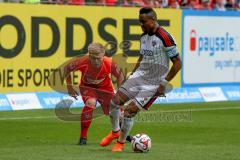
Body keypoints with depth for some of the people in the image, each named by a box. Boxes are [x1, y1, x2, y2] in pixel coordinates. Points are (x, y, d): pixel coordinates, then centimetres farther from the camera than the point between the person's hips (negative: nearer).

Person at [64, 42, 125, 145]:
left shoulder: (109, 64, -33)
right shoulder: (82, 62, -35)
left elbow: (119, 75, -11)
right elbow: (67, 68, -14)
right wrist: (69, 87, -10)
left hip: (105, 87, 2)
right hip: (87, 86, -2)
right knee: (91, 103, -32)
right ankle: (83, 136, -21)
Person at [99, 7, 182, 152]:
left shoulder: (164, 38, -18)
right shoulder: (144, 36, 8)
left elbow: (178, 63, -15)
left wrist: (164, 83, -14)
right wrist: (131, 76, 17)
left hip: (154, 84, -7)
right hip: (140, 75, 7)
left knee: (130, 110, -14)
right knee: (115, 101, -6)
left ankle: (121, 142, 7)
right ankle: (115, 132, 19)